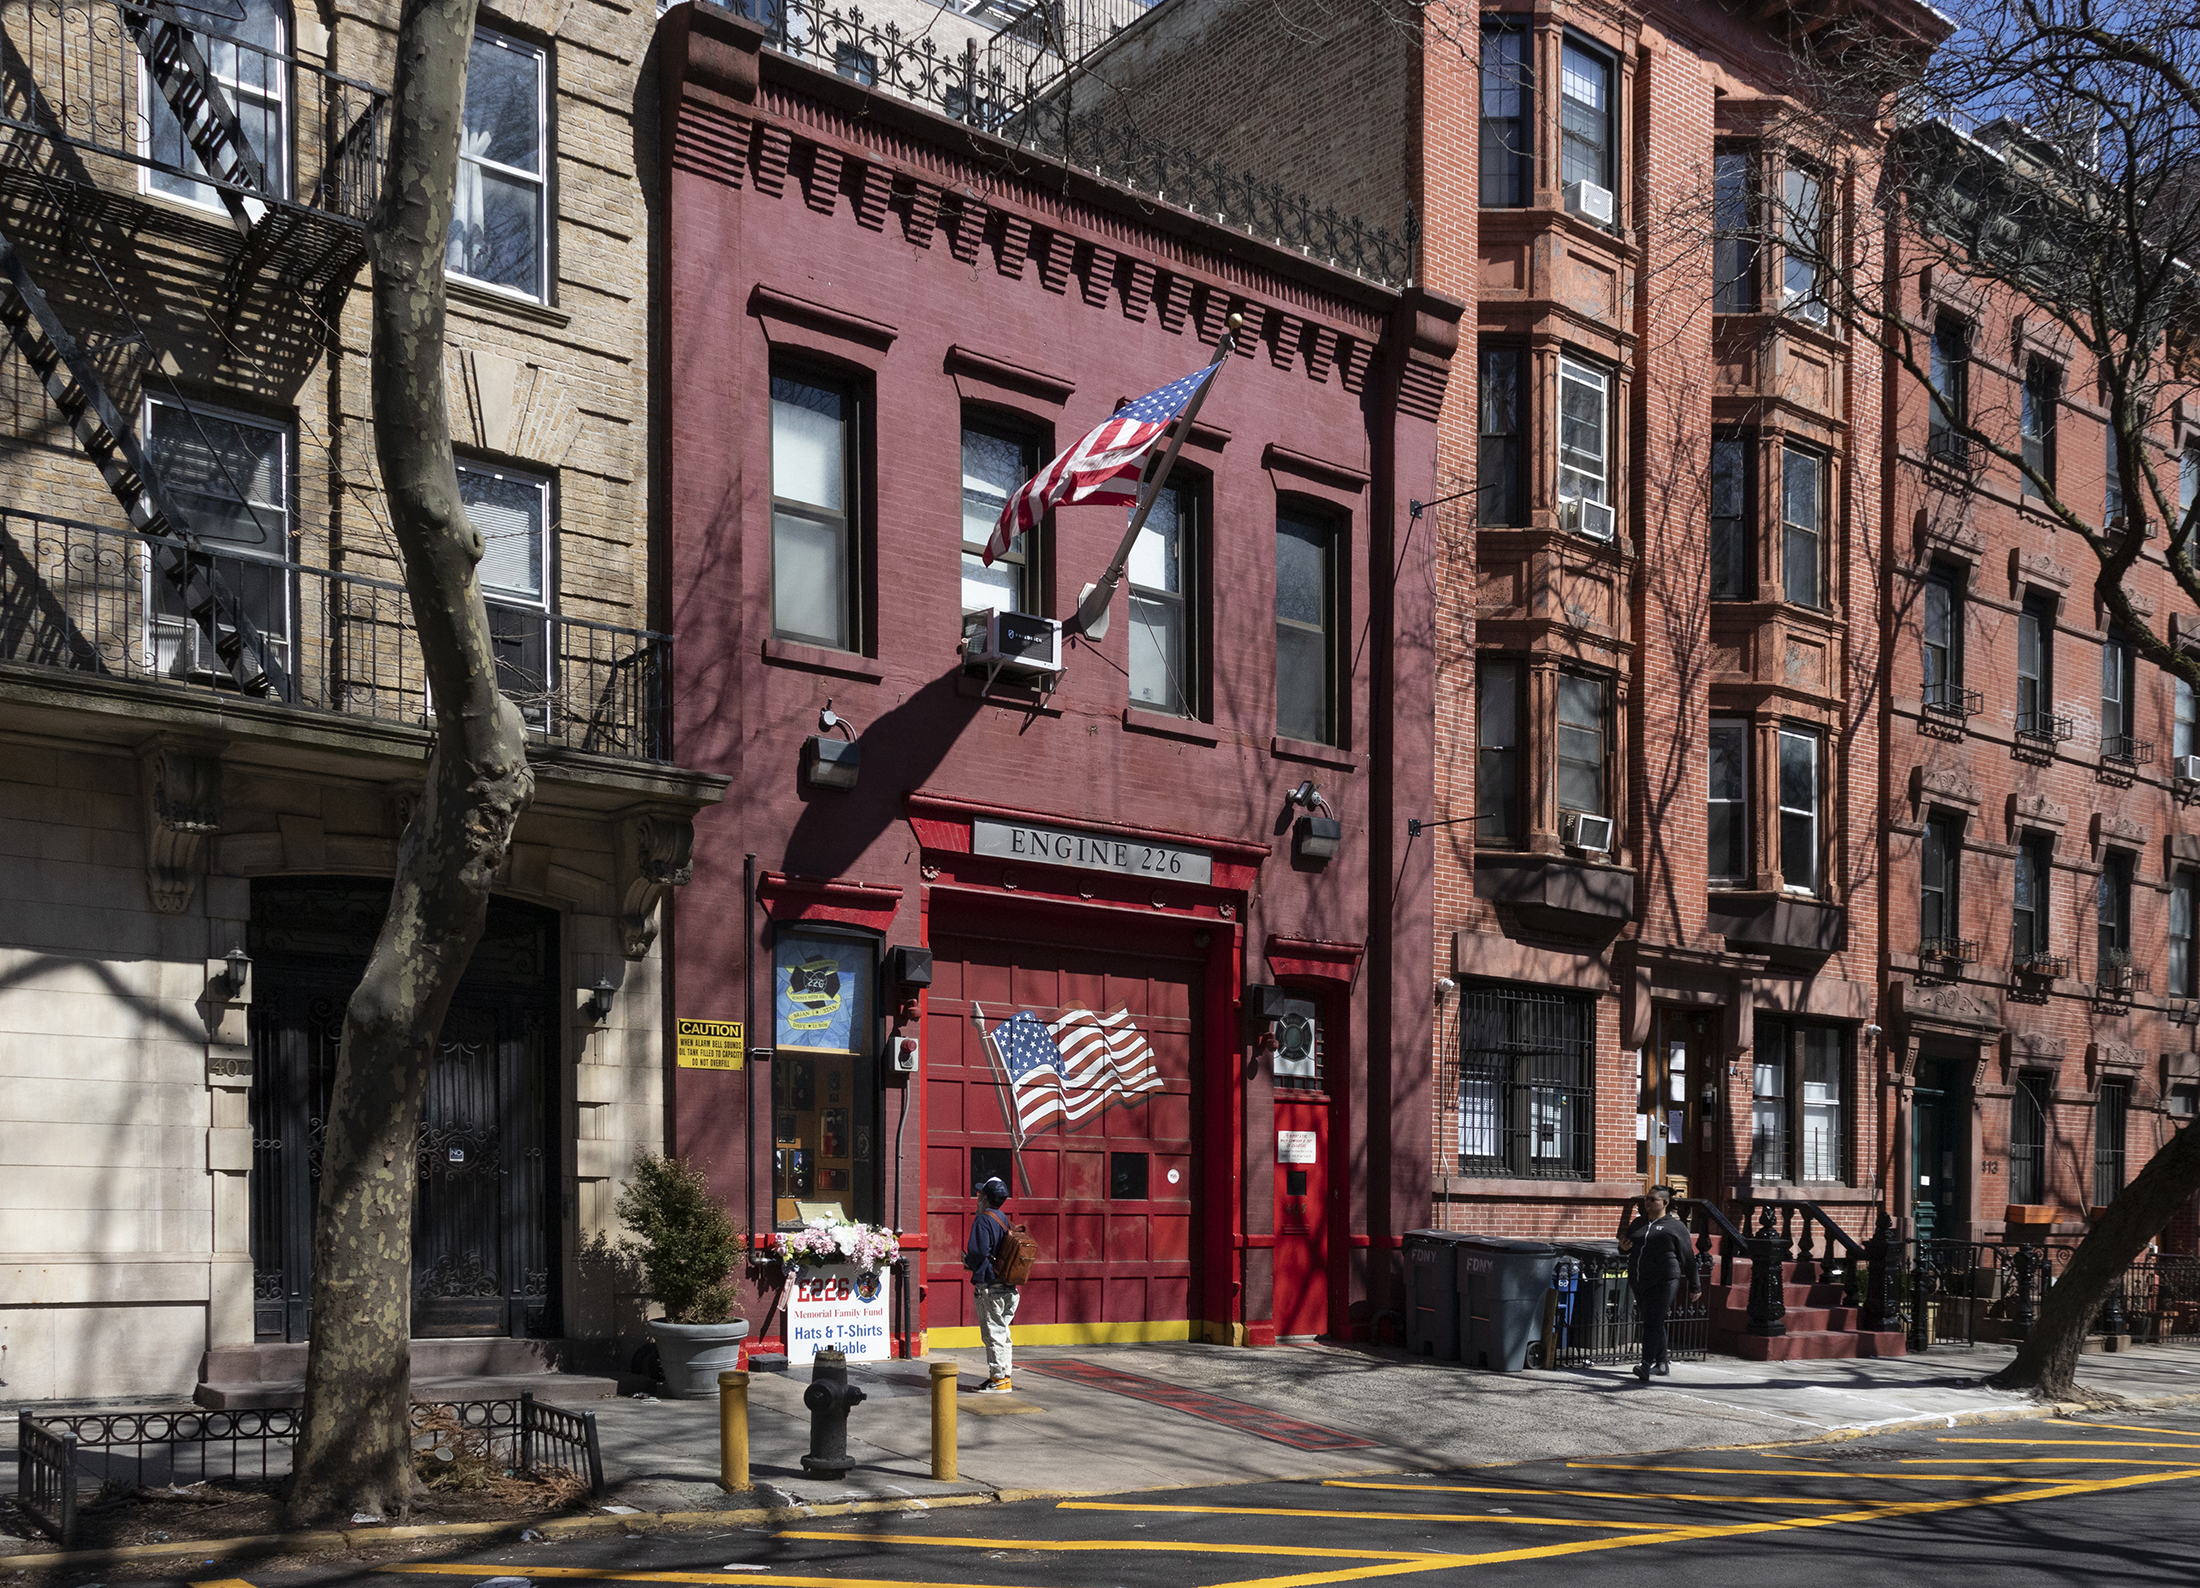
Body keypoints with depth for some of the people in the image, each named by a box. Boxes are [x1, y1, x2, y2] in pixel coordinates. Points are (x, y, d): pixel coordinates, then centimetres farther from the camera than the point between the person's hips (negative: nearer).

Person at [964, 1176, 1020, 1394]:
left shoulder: (983, 1221, -12)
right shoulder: (1004, 1220, 14)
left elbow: (978, 1252, -22)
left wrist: (968, 1262, 0)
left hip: (989, 1287, -8)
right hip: (1007, 1286, 8)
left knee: (993, 1334, -5)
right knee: (1002, 1333, 14)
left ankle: (999, 1379, -4)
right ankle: (1003, 1375, 18)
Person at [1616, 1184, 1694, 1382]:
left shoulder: (1675, 1227, 1)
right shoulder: (1639, 1223, 16)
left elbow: (1688, 1257, 4)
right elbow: (1626, 1244, 25)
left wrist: (1693, 1286, 7)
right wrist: (1623, 1247, -1)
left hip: (1663, 1282, -6)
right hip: (1638, 1282, 6)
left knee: (1653, 1323, -15)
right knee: (1653, 1323, 14)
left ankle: (1646, 1366, -23)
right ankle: (1662, 1363, 25)